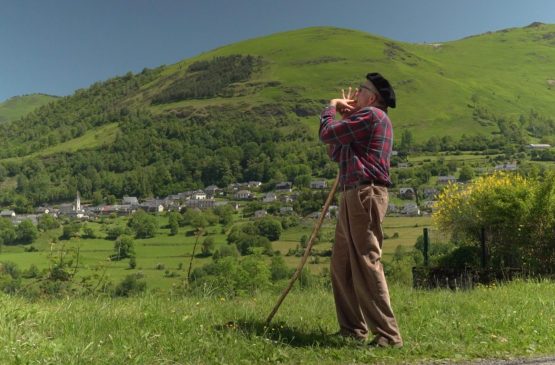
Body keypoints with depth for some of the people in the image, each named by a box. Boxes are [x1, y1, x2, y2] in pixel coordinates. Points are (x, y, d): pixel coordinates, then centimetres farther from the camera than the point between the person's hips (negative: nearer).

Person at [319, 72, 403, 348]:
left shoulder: (372, 115, -6)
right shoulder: (366, 120, 27)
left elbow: (327, 134, -9)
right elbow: (336, 153, 25)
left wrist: (331, 107, 10)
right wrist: (344, 115, 21)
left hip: (365, 194, -11)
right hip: (353, 196, 11)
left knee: (366, 264, -12)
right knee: (341, 265, 12)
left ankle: (387, 335, -6)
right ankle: (352, 328, 20)